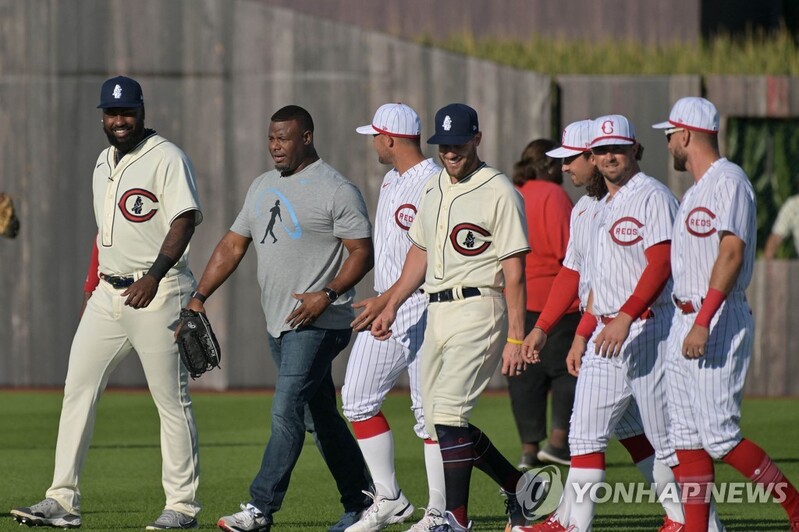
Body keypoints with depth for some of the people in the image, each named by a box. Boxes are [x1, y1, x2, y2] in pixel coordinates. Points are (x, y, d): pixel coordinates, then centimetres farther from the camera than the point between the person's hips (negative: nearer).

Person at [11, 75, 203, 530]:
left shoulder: (167, 158, -8)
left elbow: (185, 220, -18)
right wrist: (92, 288, 21)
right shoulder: (105, 162, 17)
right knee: (78, 389, 2)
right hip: (108, 293, 8)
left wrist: (155, 275, -29)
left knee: (172, 401, -4)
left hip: (158, 293, -8)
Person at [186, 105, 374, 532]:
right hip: (278, 323, 8)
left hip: (318, 322, -8)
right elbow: (233, 245, 18)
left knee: (286, 412, -15)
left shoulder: (336, 190, -8)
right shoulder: (262, 187, 16)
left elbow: (362, 253, -10)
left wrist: (327, 294, -23)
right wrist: (199, 297, 9)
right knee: (320, 417, 12)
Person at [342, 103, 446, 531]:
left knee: (429, 411, -6)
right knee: (357, 401, 8)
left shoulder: (433, 185, -16)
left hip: (423, 314, -10)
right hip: (384, 310, 10)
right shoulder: (392, 180, 14)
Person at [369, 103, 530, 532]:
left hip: (478, 309, -8)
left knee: (448, 410, -16)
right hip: (437, 313, 8)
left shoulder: (499, 192, -9)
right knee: (438, 420, 9)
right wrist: (391, 306, 18)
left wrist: (516, 338, -16)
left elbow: (514, 271, -11)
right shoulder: (433, 190, 15)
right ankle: (517, 487, 24)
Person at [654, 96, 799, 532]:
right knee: (686, 436, 6)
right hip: (685, 322, 10)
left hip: (719, 322, -10)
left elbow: (732, 252, -21)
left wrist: (703, 324, -27)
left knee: (719, 436, -13)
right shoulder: (695, 192, 20)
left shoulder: (728, 180, -11)